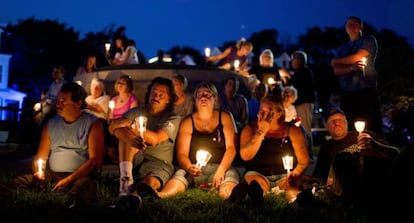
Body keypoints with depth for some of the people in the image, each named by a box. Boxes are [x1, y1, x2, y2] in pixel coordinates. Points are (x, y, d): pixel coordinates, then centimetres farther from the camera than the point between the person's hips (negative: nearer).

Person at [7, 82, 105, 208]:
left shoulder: (92, 124, 0)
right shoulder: (51, 124, 16)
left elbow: (95, 160, -8)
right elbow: (41, 156, 20)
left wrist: (69, 180, -18)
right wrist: (39, 171, -4)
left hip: (80, 176, -4)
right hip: (51, 175, 5)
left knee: (84, 185, -39)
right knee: (17, 183, -18)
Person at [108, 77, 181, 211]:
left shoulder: (173, 119, 2)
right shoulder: (137, 112, 10)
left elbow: (155, 139, -16)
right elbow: (113, 127, -10)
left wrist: (130, 125, -12)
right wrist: (129, 137, -32)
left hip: (159, 163, -3)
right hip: (134, 159, 3)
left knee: (150, 183, -37)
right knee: (126, 134, -24)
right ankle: (126, 179, -36)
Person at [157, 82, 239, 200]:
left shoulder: (224, 117, 14)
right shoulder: (187, 122, 13)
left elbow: (231, 147, 4)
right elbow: (182, 153, 5)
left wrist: (221, 170, -14)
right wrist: (189, 168, -20)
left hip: (221, 167, 0)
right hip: (195, 169, 0)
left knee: (231, 174, -35)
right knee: (180, 174, -33)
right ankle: (158, 196, -62)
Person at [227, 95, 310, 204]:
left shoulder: (291, 130, 8)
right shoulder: (251, 128, 8)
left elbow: (303, 160, 4)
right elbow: (245, 156, -7)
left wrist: (295, 174, -18)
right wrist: (261, 131, -10)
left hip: (284, 175, 1)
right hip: (257, 174, -1)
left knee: (293, 192, -35)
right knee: (253, 182, -37)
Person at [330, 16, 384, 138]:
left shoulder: (368, 40, 7)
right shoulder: (342, 48, 20)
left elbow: (358, 57, -8)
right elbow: (337, 71, 8)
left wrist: (336, 61, 7)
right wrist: (352, 68, -13)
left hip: (366, 91, -4)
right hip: (347, 93, 4)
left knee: (373, 127, -9)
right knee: (350, 129, -1)